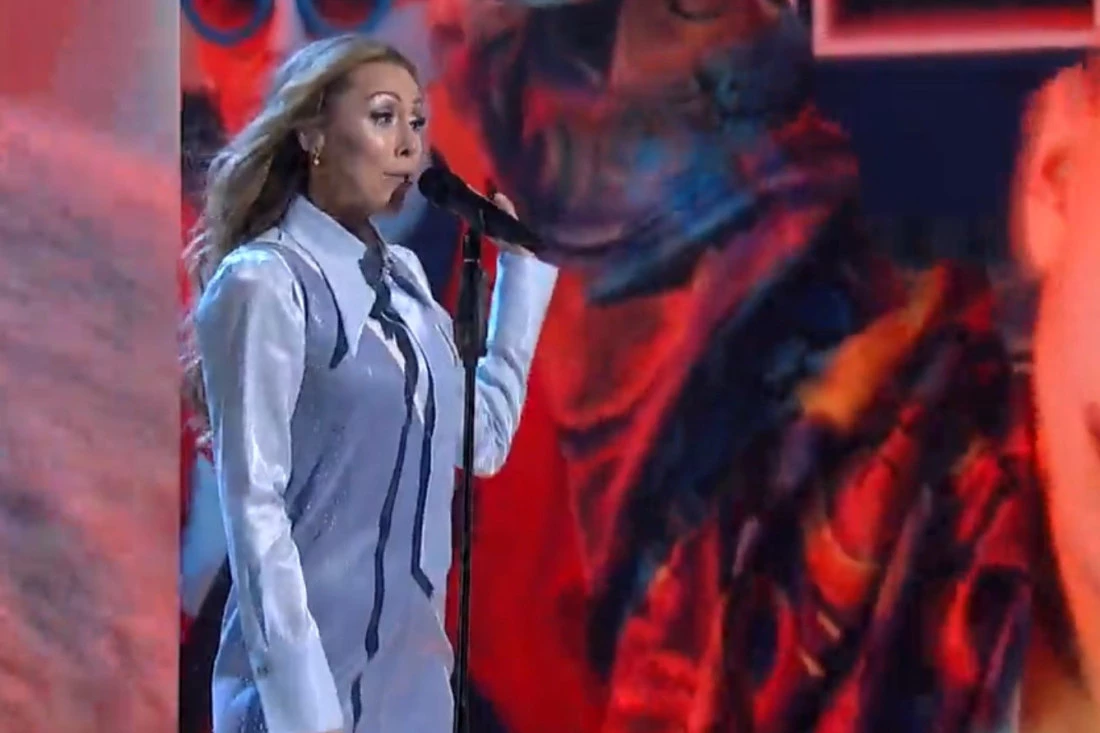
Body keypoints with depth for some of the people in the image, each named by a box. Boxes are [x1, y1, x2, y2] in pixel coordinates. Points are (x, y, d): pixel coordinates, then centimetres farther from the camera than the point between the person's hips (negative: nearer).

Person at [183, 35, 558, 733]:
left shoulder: (404, 276, 11)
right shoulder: (264, 281, -11)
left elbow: (485, 441, 19)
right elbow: (254, 506, -16)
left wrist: (524, 266, 18)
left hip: (414, 670, 7)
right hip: (317, 672, -7)